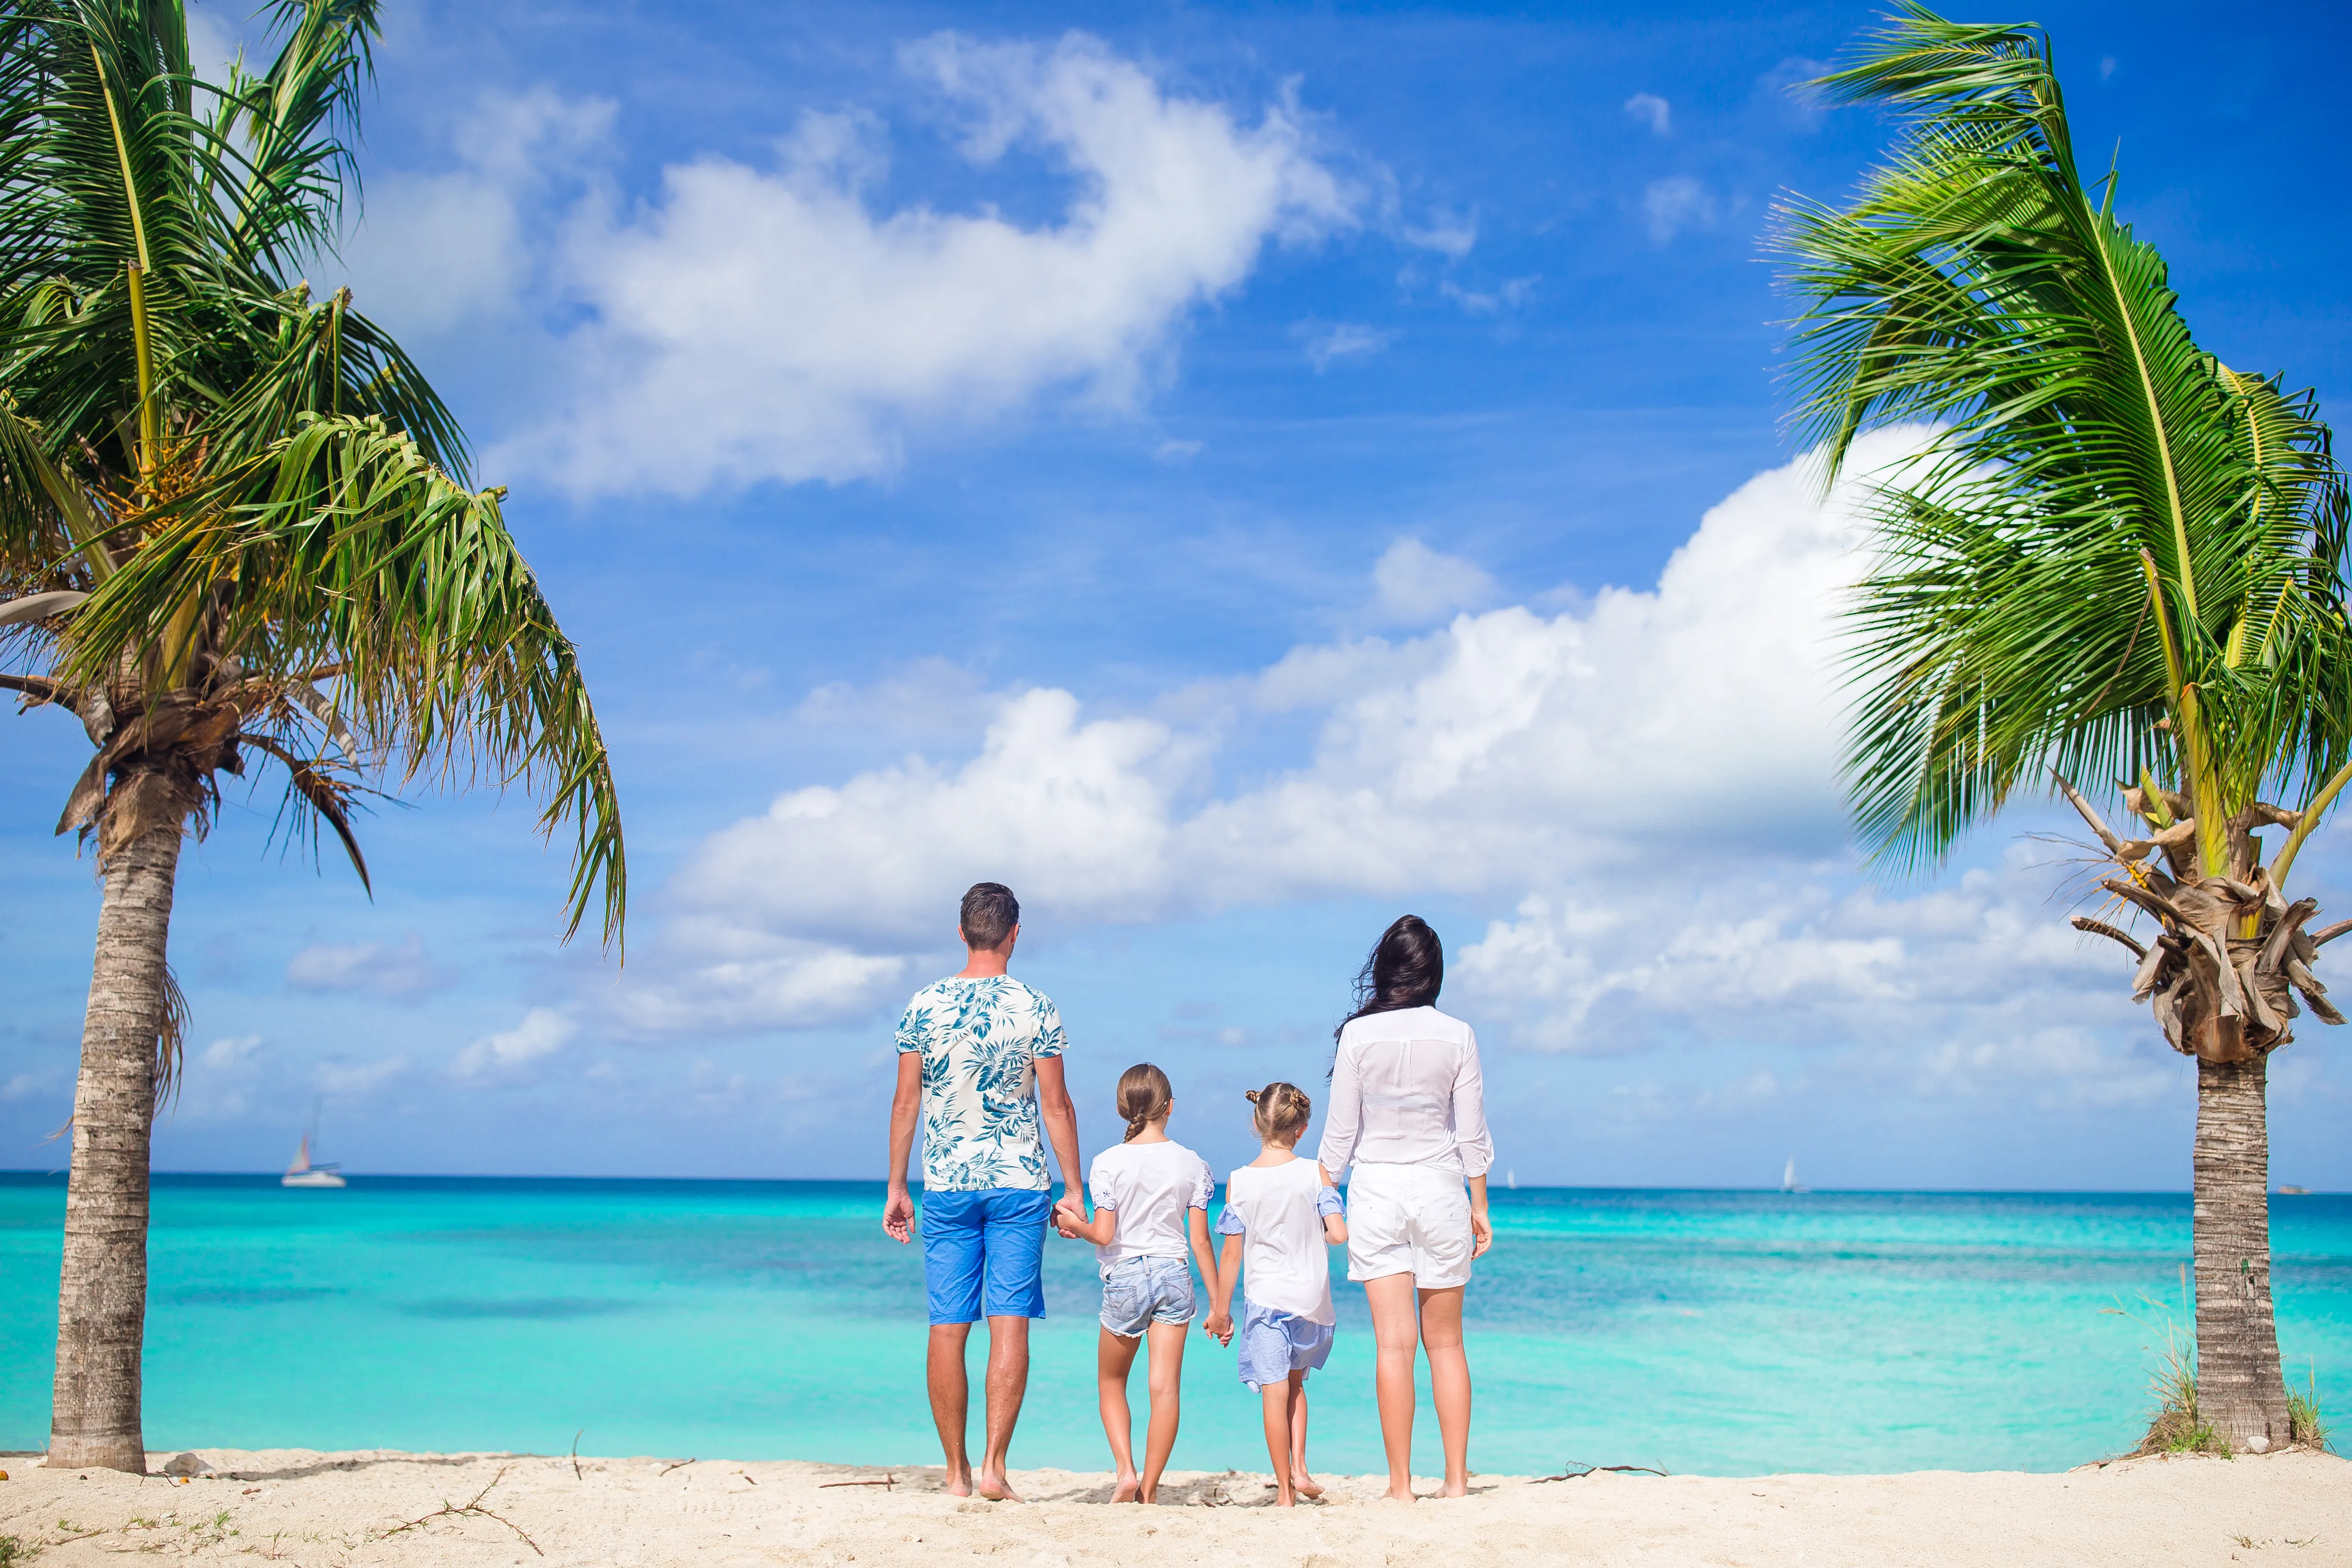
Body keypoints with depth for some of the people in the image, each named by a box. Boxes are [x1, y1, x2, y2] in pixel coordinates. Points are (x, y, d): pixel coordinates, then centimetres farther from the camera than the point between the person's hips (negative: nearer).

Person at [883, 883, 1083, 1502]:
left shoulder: (924, 1006, 0)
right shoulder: (1036, 1010, -3)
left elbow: (905, 1104, 3)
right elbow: (1057, 1107, -2)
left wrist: (896, 1188, 11)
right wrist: (1074, 1192, 5)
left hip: (947, 1186, 1)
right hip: (1020, 1183, -1)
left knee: (948, 1327, 6)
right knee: (1010, 1324, 1)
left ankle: (957, 1472, 12)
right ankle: (994, 1467, -4)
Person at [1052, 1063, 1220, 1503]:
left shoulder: (1109, 1163, -7)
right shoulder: (1192, 1164, 0)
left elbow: (1104, 1235, -11)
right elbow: (1200, 1240, 1)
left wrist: (1074, 1225, 10)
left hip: (1125, 1278, -2)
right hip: (1174, 1275, 2)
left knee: (1110, 1383, 17)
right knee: (1166, 1387, 4)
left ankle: (1126, 1472, 2)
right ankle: (1150, 1488, 4)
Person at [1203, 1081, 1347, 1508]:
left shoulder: (1239, 1181, -3)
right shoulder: (1315, 1173, -4)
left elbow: (1232, 1254, -2)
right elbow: (1339, 1233, -10)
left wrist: (1222, 1311, 6)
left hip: (1264, 1299, -1)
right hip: (1312, 1297, 2)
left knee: (1274, 1392, 1)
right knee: (1295, 1382, 22)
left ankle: (1285, 1490, 4)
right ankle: (1299, 1468, 13)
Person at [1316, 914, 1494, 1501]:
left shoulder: (1358, 1034, -5)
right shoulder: (1457, 1036, -3)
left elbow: (1340, 1131, -2)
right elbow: (1472, 1133, 1)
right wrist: (1480, 1206, 11)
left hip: (1377, 1189, -1)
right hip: (1440, 1190, 1)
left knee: (1394, 1343, 1)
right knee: (1446, 1342, 12)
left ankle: (1401, 1485, 2)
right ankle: (1457, 1479, 14)